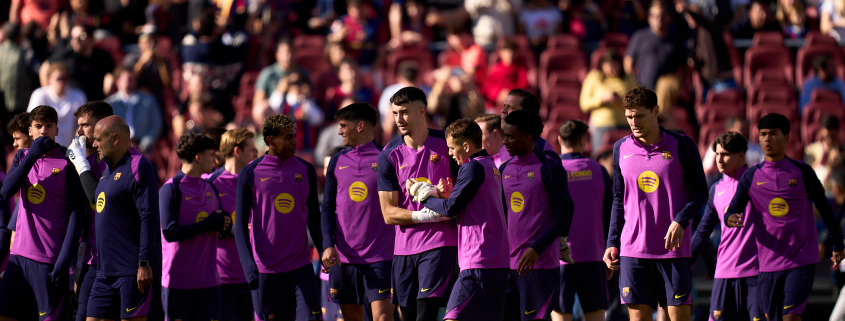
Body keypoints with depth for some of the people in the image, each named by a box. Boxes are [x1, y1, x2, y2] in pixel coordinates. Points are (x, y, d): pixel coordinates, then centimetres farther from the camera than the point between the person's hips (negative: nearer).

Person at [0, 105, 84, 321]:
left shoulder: (67, 163, -4)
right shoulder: (23, 157, 12)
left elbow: (76, 214, -8)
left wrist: (65, 259, -16)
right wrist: (32, 156, -14)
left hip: (49, 260, -5)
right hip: (19, 255, 5)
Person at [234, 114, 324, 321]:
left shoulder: (306, 170, 8)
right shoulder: (251, 174, -1)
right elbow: (241, 224, -1)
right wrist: (248, 264, -12)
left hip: (301, 263, 2)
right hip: (266, 268, -2)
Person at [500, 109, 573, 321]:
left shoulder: (550, 168, -7)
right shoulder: (505, 170, 13)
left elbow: (562, 218, -9)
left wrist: (536, 249, -19)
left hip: (541, 262, -6)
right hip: (509, 262, 6)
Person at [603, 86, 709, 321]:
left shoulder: (681, 145, -1)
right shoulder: (621, 149, 9)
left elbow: (701, 192, 1)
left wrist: (680, 222, -15)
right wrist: (612, 243, 10)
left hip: (673, 248, -3)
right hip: (633, 248, 3)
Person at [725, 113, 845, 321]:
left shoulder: (801, 172, 1)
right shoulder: (752, 176, 6)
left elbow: (824, 207, 12)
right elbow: (733, 209, 2)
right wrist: (731, 218, -24)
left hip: (802, 261, -3)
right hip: (768, 263, 3)